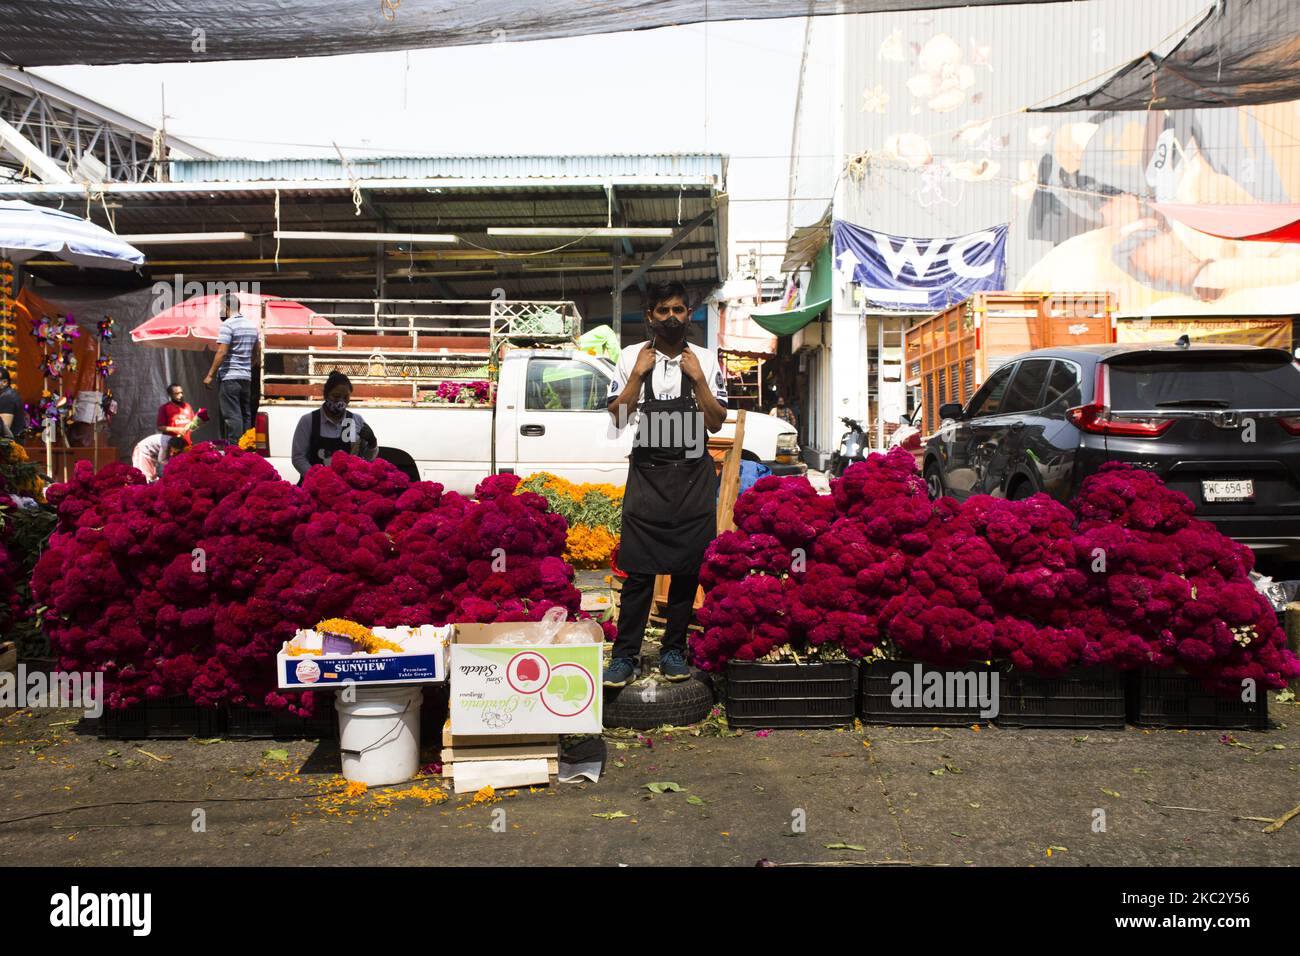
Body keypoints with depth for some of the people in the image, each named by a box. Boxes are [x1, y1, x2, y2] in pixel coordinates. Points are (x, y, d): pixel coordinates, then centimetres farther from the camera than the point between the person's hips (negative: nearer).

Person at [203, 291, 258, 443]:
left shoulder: (227, 325, -9)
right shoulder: (252, 326, 15)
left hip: (229, 377, -7)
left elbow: (221, 352, -16)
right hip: (246, 378, 7)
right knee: (246, 415, 9)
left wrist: (210, 375, -12)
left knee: (232, 415, -8)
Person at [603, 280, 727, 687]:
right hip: (647, 474, -1)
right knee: (638, 569, -3)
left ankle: (673, 651, 16)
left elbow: (716, 422, 1)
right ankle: (624, 655, 3)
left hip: (694, 476, 1)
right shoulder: (632, 357, 5)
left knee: (687, 568, 5)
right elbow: (618, 417, -1)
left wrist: (697, 378, -7)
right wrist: (638, 374, -7)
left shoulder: (705, 360, 6)